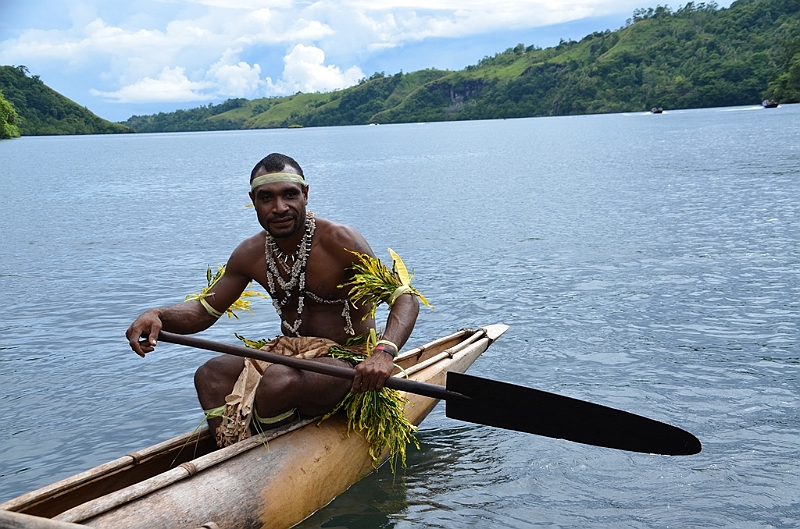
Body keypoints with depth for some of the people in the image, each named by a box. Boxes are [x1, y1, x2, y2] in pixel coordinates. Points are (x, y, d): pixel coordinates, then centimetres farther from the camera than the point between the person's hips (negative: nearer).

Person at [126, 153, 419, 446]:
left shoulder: (338, 241, -16)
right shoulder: (250, 254, 1)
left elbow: (406, 298, -20)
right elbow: (205, 310, 9)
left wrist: (384, 352, -39)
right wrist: (157, 315, -13)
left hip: (350, 365, -6)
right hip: (292, 358, 6)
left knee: (279, 380, -33)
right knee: (211, 373, -15)